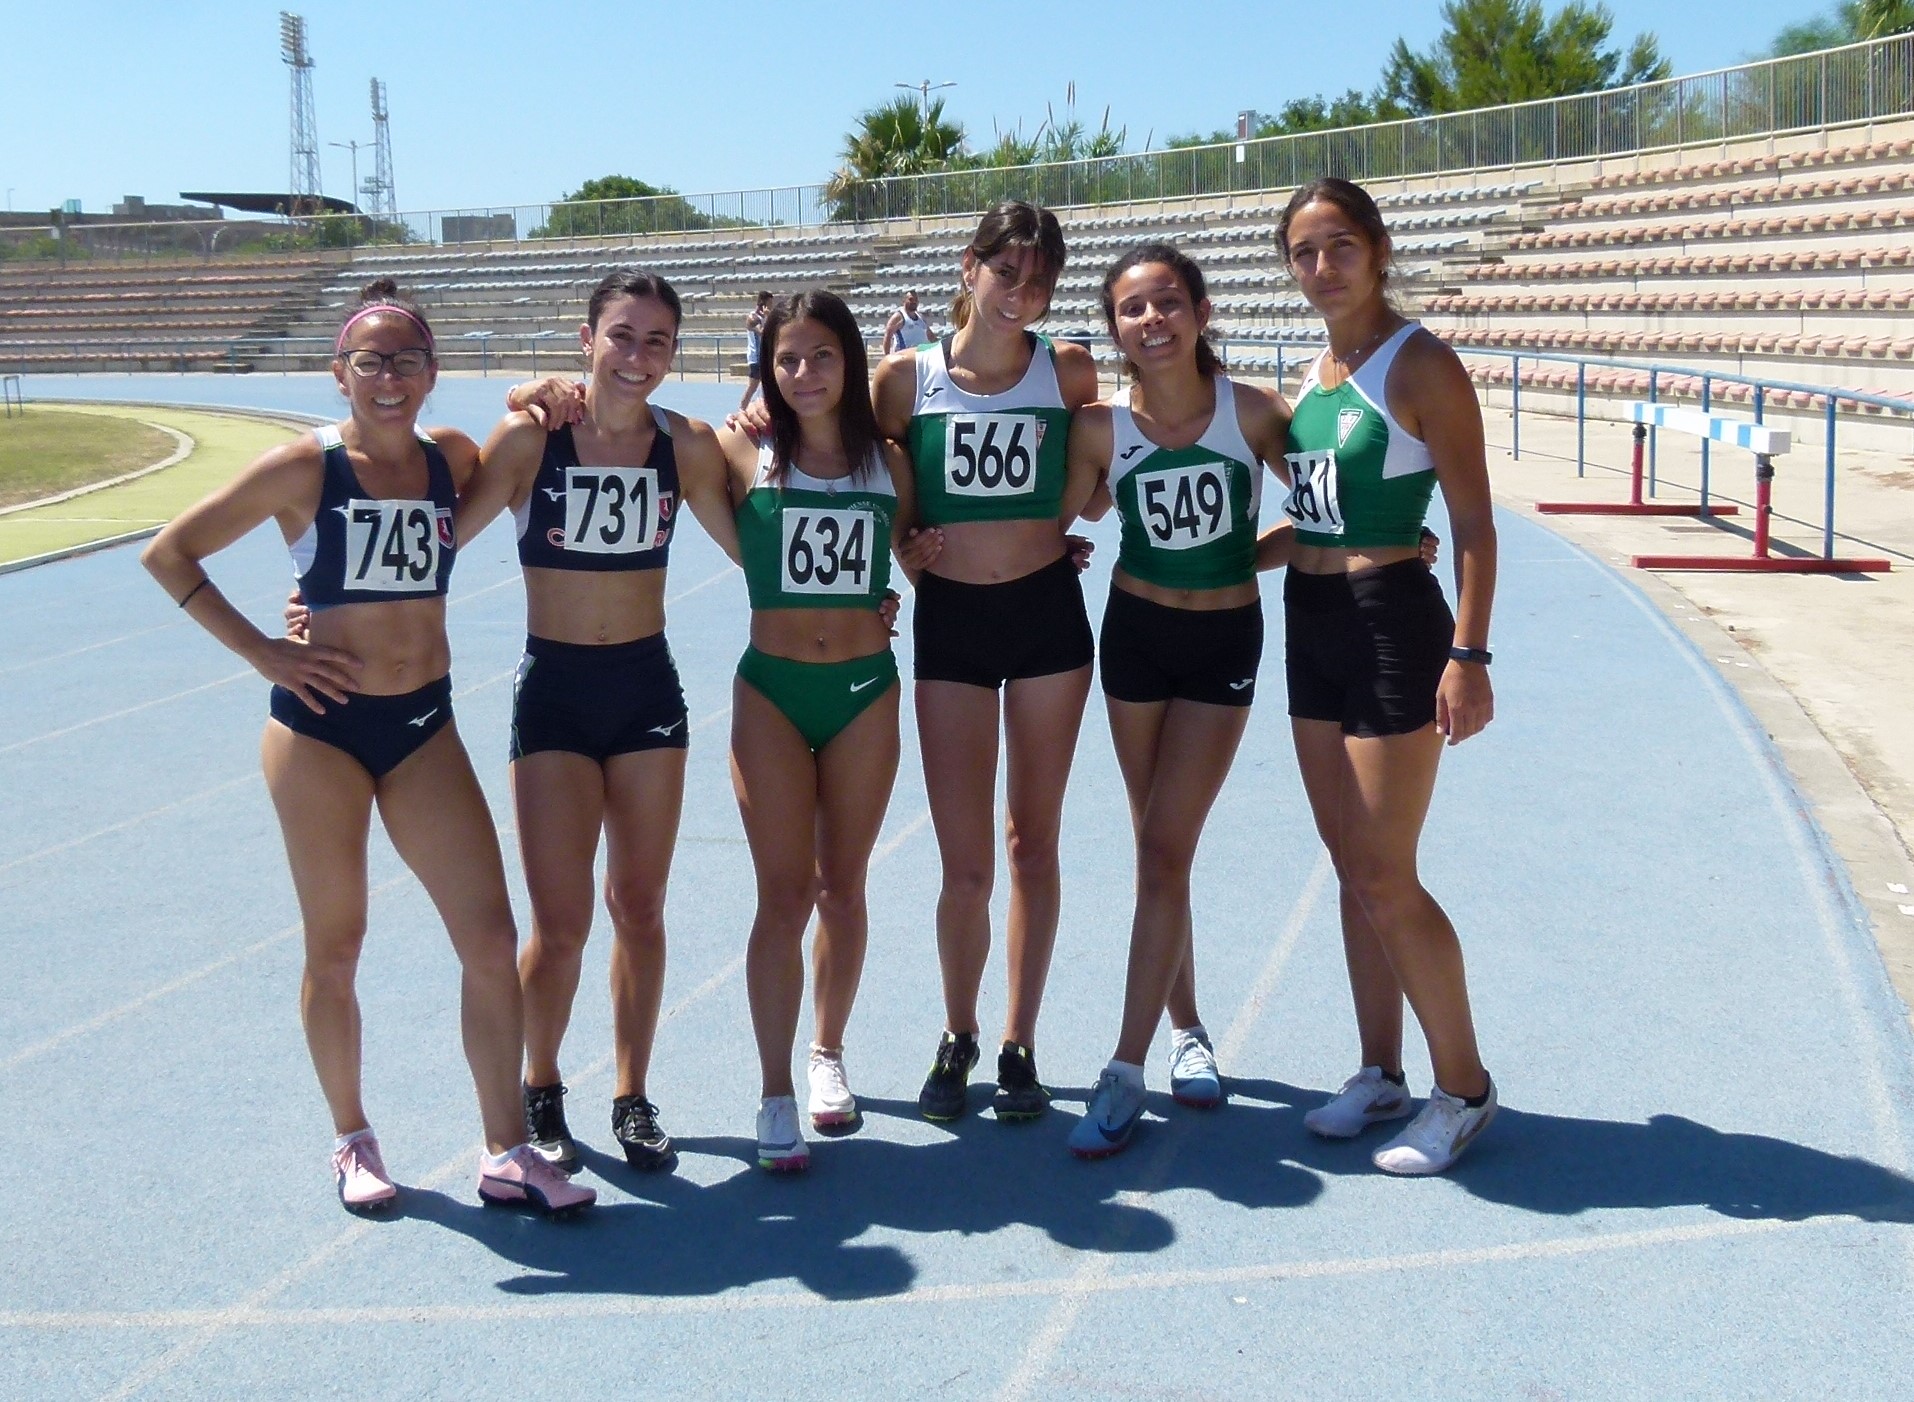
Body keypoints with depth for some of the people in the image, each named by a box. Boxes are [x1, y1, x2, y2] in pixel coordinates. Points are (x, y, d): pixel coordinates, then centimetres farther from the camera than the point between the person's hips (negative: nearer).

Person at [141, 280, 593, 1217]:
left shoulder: (452, 458, 3)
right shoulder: (305, 468, -7)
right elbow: (169, 554, -3)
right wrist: (263, 652, -8)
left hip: (424, 726, 3)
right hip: (320, 725, -3)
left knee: (490, 938, -2)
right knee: (335, 947, 7)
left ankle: (507, 1154, 8)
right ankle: (351, 1142, 26)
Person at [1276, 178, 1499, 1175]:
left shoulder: (1418, 365, -11)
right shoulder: (1314, 372, 12)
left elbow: (1473, 521, -15)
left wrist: (1468, 653, -21)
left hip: (1391, 623, -8)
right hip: (1311, 625, 8)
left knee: (1385, 880, -5)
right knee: (1353, 870, 13)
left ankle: (1464, 1090, 11)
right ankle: (1380, 1075, 25)